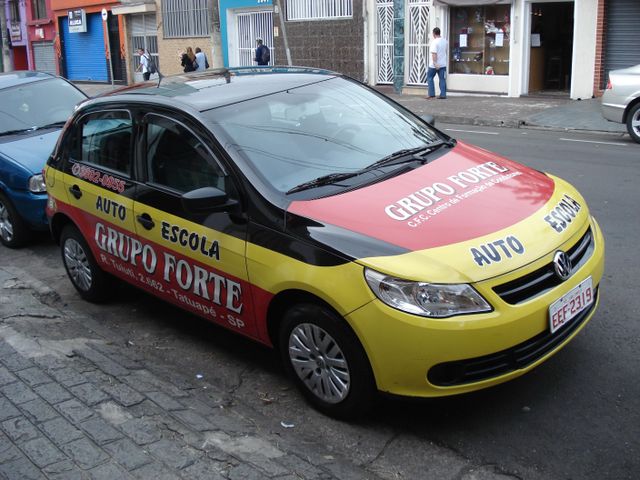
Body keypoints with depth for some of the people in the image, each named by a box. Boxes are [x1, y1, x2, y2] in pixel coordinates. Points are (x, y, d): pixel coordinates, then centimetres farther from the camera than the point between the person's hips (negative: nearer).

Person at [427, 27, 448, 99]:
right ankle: (443, 94, 5)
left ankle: (432, 94, 2)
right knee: (442, 79, 8)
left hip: (434, 65, -6)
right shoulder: (445, 41, 7)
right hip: (443, 64, 6)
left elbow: (434, 53, -23)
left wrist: (435, 63, -24)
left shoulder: (434, 42, -16)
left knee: (429, 78, 6)